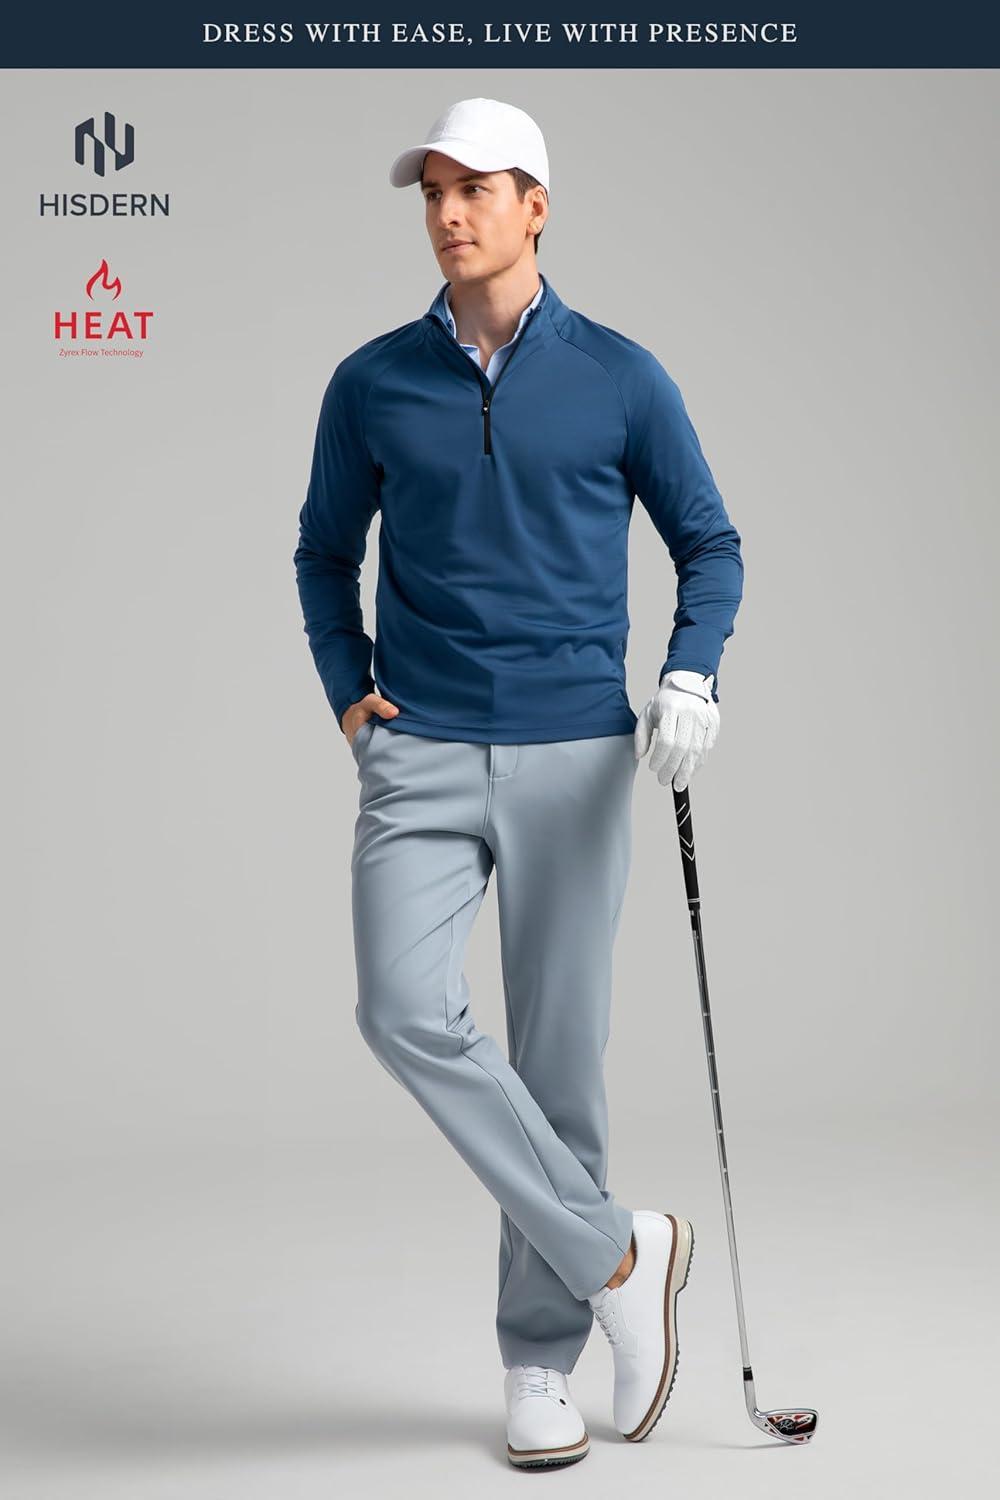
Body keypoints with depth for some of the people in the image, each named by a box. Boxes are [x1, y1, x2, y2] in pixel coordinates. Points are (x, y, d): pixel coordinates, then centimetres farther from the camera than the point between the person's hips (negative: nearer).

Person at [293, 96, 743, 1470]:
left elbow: (708, 543, 9)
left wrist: (691, 676, -8)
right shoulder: (371, 385, 6)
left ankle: (541, 1364, 19)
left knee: (561, 1055, 3)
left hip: (576, 754, -1)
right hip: (422, 753, 1)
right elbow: (326, 550, 18)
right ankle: (618, 1254, -1)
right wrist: (347, 690, 4)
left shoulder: (620, 377, 2)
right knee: (406, 1013, -19)